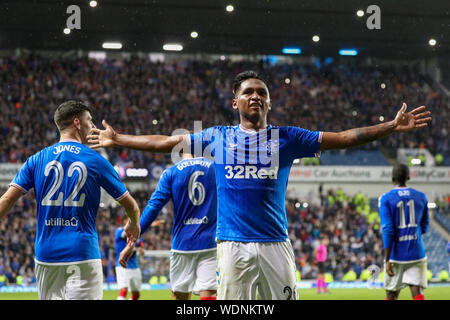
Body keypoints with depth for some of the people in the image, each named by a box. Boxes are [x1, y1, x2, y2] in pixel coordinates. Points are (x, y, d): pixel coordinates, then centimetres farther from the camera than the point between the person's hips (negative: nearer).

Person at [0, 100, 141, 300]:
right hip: (82, 253, -3)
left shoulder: (37, 160, 6)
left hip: (45, 252, 3)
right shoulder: (95, 160, 1)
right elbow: (131, 205, 10)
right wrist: (133, 225, 31)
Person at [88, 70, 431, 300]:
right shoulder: (217, 137, 11)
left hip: (275, 245, 0)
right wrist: (117, 139, 20)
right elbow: (165, 142, 18)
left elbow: (343, 138, 4)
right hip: (233, 246, 0)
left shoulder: (285, 138, 8)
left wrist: (393, 126, -2)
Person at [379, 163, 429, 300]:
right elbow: (424, 227, 14)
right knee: (417, 292, -6)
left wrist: (387, 260, -11)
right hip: (417, 254, 2)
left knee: (391, 295, 11)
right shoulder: (421, 197, 6)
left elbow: (387, 231, -11)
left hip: (396, 255, -2)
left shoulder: (386, 199, -5)